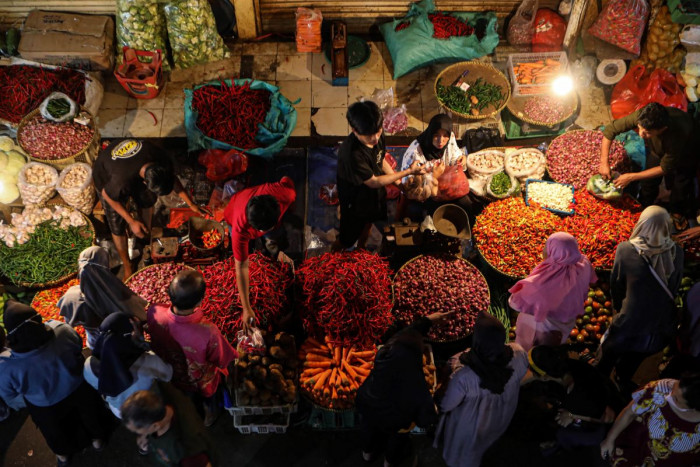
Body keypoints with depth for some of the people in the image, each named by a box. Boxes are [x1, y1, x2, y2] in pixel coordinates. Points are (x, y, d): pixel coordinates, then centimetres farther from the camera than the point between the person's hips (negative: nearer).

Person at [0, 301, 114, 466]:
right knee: (88, 412, 35)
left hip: (46, 407, -1)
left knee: (55, 430, 34)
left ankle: (63, 453, 65)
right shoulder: (63, 332, -37)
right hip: (78, 389, 1)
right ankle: (97, 438, 64)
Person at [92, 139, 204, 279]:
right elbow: (107, 194, -24)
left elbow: (173, 179, -11)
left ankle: (147, 236, 44)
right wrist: (132, 221, -20)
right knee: (118, 226, 1)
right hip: (106, 177, -4)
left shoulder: (161, 162, -34)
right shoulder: (123, 182, -47)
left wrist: (191, 204, -11)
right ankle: (127, 268, 21)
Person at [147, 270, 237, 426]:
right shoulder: (208, 332, -48)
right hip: (200, 383, -3)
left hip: (168, 377, 3)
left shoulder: (154, 313, -36)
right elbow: (222, 361, -26)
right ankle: (209, 411, 64)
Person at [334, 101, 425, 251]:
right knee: (346, 240, 17)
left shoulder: (378, 136, -19)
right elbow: (374, 182, -31)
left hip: (375, 195, 7)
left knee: (367, 226, 33)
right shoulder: (351, 153, -41)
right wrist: (408, 171, -28)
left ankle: (361, 249, 63)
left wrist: (396, 180, -8)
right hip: (355, 204, -7)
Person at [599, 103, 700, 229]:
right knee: (649, 182, 2)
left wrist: (631, 177, -32)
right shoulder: (642, 116, -42)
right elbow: (610, 130, -27)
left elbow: (665, 168, -32)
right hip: (657, 147, 3)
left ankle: (678, 212, 31)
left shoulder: (679, 135, -47)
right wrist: (604, 162, -31)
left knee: (681, 183, 2)